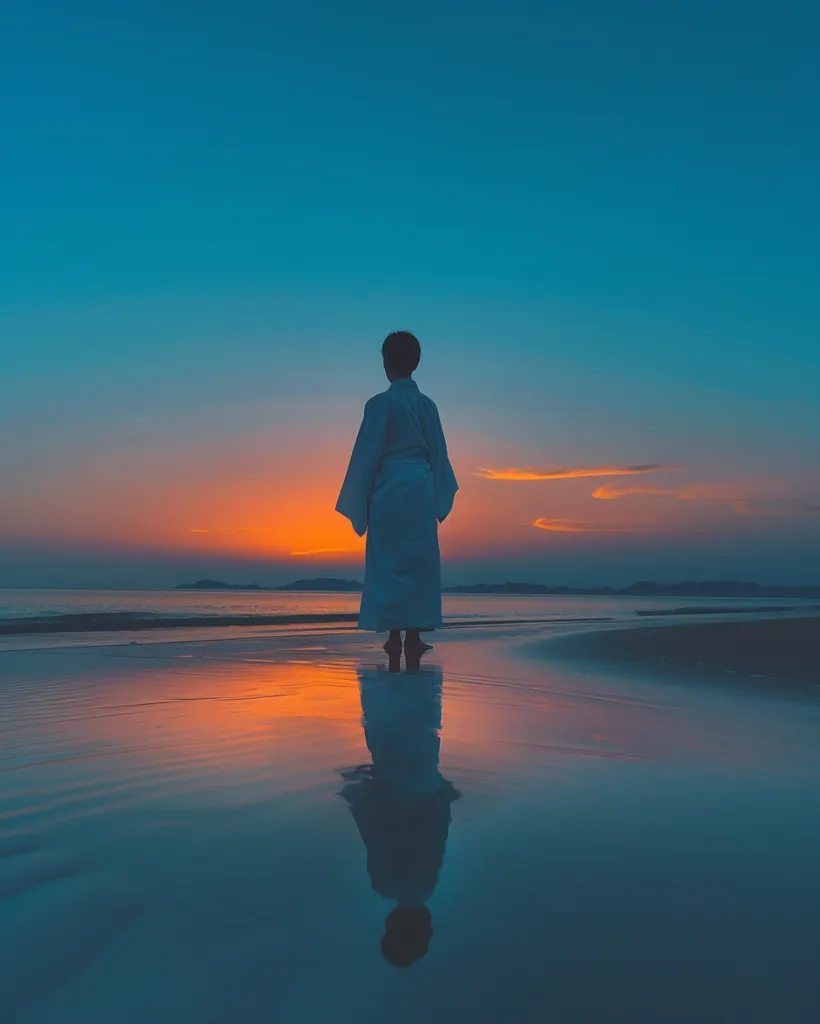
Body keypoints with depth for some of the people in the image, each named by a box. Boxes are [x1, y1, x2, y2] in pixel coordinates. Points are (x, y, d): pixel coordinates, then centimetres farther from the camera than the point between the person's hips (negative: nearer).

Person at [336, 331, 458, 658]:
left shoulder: (380, 404, -7)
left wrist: (360, 502, 2)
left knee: (389, 563, 4)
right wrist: (438, 499, 17)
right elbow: (438, 453, 10)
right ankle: (414, 637, 8)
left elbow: (367, 455, -6)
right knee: (420, 562, 7)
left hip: (389, 491, -3)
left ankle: (394, 636, 5)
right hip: (421, 490, 4)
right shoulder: (427, 404, 7)